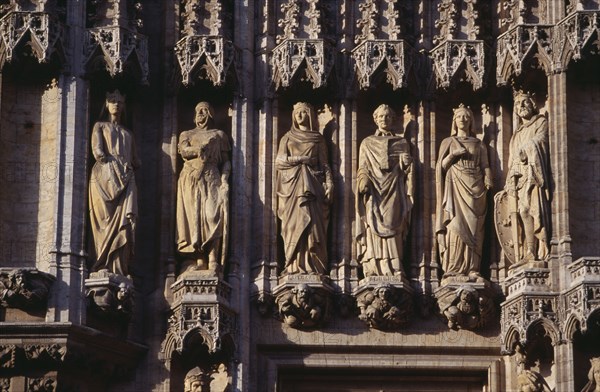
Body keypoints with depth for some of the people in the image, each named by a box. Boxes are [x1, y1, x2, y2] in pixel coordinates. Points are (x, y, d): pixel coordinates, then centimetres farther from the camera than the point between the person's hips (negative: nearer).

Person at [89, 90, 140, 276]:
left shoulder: (128, 133, 30)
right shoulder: (100, 126, 18)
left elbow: (135, 160, 25)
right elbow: (97, 151, 1)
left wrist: (130, 166, 10)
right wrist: (115, 163, 0)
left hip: (125, 177, 3)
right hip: (105, 176, -3)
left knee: (124, 222, -15)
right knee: (107, 220, -14)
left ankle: (119, 270, -23)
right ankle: (106, 267, -20)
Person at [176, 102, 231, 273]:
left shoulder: (219, 135, 19)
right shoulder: (187, 134, 21)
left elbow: (226, 161, 11)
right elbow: (184, 152, 0)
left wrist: (224, 180, -3)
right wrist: (203, 148, -8)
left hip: (211, 180, -1)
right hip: (191, 180, 1)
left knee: (213, 217, -17)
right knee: (194, 218, -11)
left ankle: (213, 262, -23)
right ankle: (199, 261, -15)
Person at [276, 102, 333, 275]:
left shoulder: (318, 139, 15)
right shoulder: (287, 138, 17)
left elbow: (324, 163, 8)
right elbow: (279, 161, 6)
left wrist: (329, 183, -6)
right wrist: (301, 159, -4)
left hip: (312, 186, -1)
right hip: (292, 185, 1)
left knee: (313, 223, -12)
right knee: (294, 225, -9)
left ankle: (313, 266, -15)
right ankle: (295, 266, -13)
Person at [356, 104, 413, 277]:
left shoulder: (401, 143, 16)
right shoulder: (367, 143, 16)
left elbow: (408, 169, 12)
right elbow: (362, 168, 10)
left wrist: (409, 192, -3)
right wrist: (363, 183, -8)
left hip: (393, 192, 0)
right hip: (374, 192, 0)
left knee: (393, 229, -10)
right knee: (374, 229, -9)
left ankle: (394, 271, -13)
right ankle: (372, 270, -13)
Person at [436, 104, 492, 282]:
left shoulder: (479, 144, 18)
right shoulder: (448, 142, 15)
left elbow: (485, 166, 11)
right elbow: (441, 166, 8)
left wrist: (488, 179, -8)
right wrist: (452, 155, -8)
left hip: (474, 188, 1)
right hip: (455, 186, -1)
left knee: (473, 228, -7)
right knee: (455, 226, -13)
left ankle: (472, 270, -12)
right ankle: (454, 269, -18)